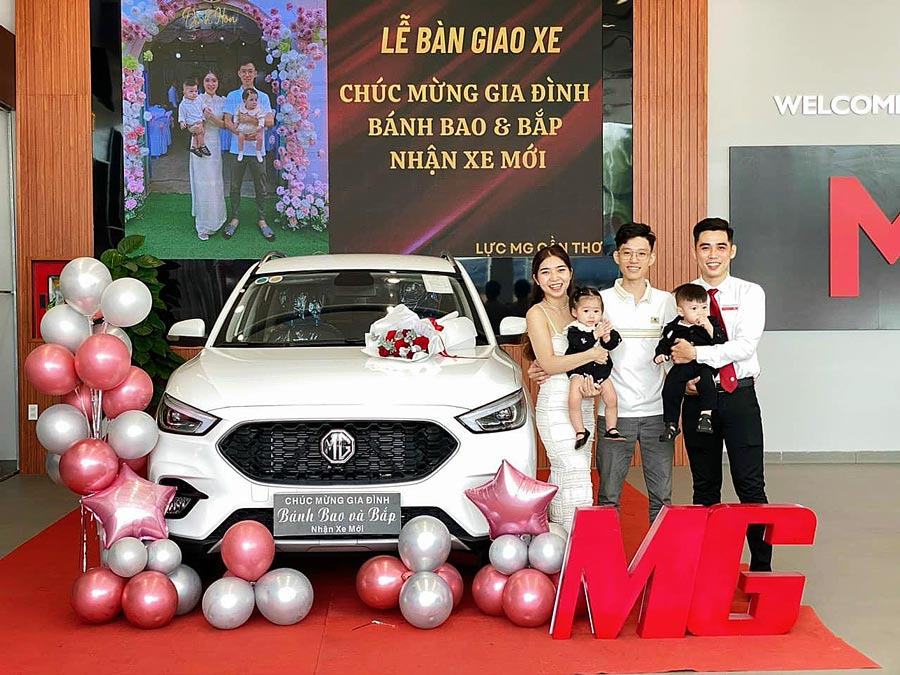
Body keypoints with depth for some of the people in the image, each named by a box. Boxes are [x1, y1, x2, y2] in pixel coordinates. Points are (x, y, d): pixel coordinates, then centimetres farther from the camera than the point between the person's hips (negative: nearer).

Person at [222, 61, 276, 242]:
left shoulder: (263, 97, 5)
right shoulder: (232, 96, 4)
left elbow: (270, 120, -7)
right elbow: (228, 122, -4)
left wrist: (248, 119, -17)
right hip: (237, 148, 0)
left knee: (260, 187, 6)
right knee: (235, 186, 7)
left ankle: (261, 220, 16)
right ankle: (235, 218, 19)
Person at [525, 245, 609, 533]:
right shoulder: (537, 314, -6)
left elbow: (597, 349, 19)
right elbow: (549, 363, -15)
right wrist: (591, 353, -14)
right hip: (555, 404, -6)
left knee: (561, 477, 10)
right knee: (577, 478, -11)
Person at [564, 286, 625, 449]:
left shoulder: (603, 326, 4)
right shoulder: (573, 330, -10)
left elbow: (614, 343, -5)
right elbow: (580, 345, -26)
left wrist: (607, 337, -25)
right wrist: (595, 335, -32)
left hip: (601, 369, 5)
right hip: (580, 370, -5)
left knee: (611, 399, 5)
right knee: (574, 400, -22)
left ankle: (611, 429, 24)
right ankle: (580, 432, -7)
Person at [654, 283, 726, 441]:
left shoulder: (711, 323, 5)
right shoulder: (673, 328, 6)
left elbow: (721, 342, -6)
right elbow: (664, 344, 14)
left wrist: (709, 327, -17)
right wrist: (660, 355, -7)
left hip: (704, 364, -2)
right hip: (681, 366, 2)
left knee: (706, 381, -32)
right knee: (670, 389, -11)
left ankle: (706, 415, -25)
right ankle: (671, 425, 2)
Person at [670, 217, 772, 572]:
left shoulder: (749, 293, 0)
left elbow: (746, 345, -13)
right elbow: (670, 351, 2)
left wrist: (697, 353, -18)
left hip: (739, 397, -2)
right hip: (698, 398, 2)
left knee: (750, 484, -3)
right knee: (705, 486, 11)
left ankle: (762, 566, 7)